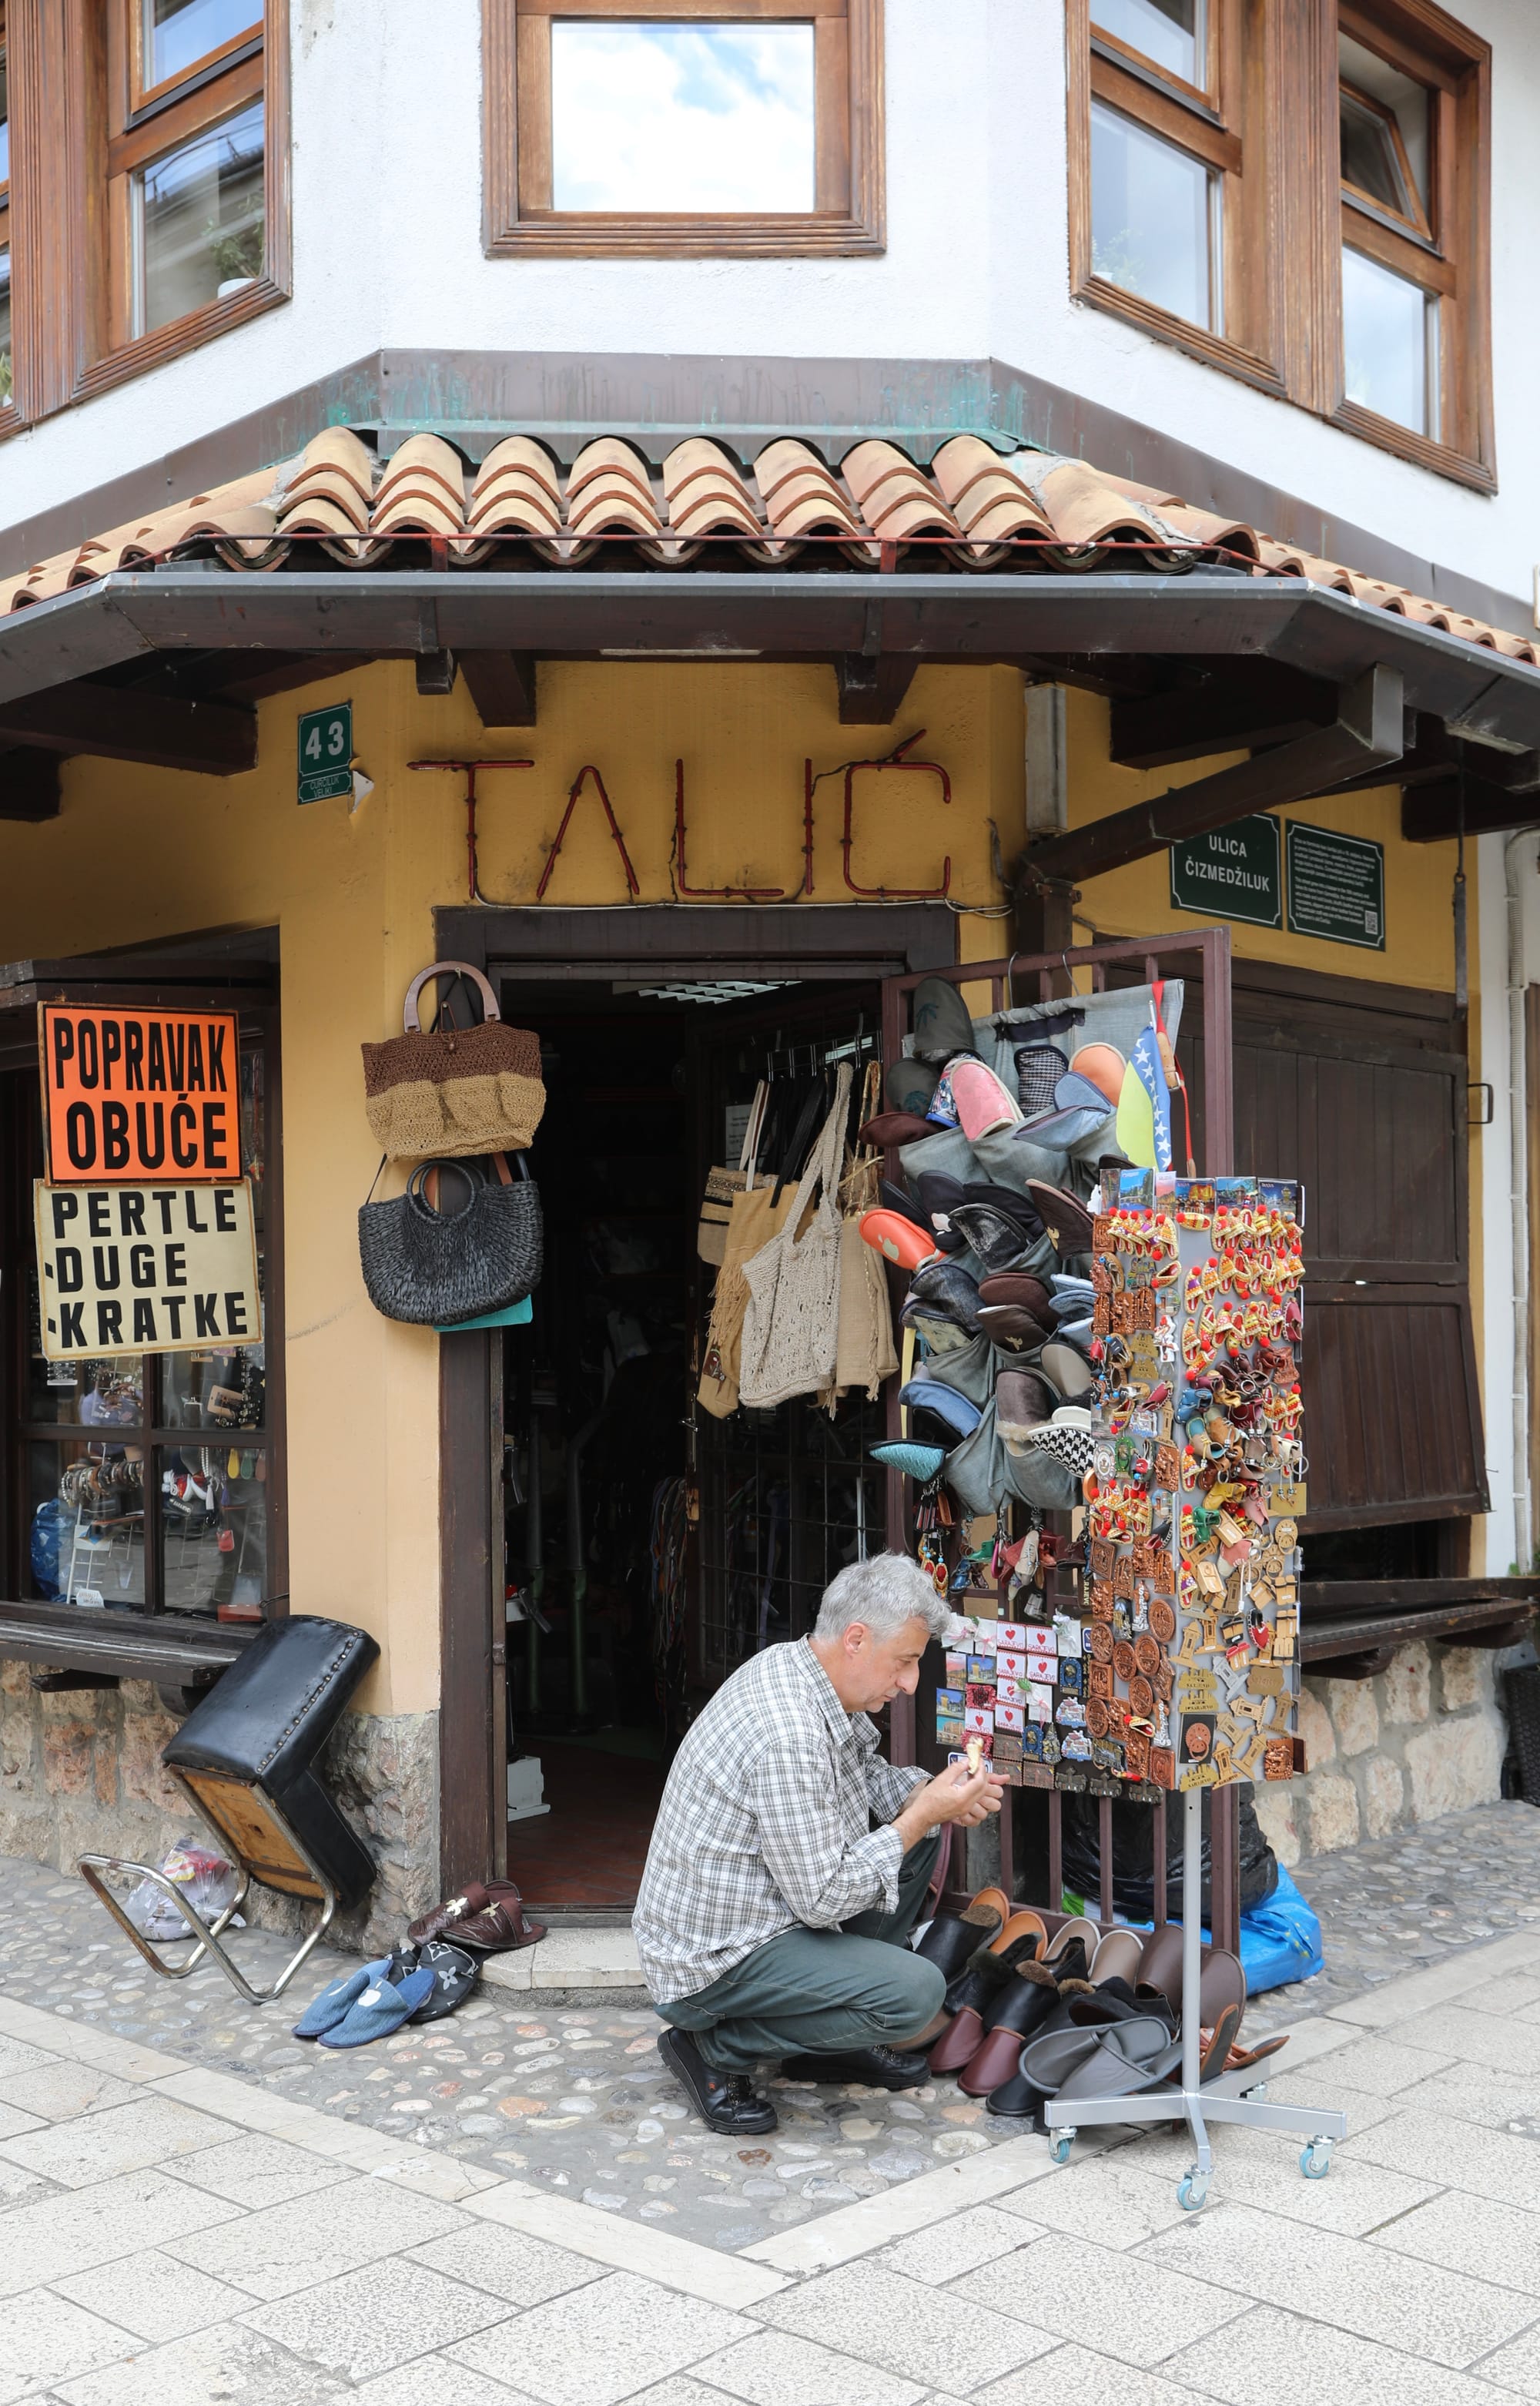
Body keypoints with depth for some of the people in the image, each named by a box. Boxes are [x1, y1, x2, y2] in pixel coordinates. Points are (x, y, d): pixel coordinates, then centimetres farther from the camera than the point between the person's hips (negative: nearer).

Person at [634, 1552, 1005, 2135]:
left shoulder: (792, 1667, 0)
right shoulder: (788, 1737, -30)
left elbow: (863, 1771, 17)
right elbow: (823, 1899, -25)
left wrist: (929, 1793, -3)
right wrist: (922, 1814, -18)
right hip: (709, 1965, -10)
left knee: (920, 1829, 11)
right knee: (915, 1993, -23)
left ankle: (829, 2036, 18)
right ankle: (718, 2047, -4)